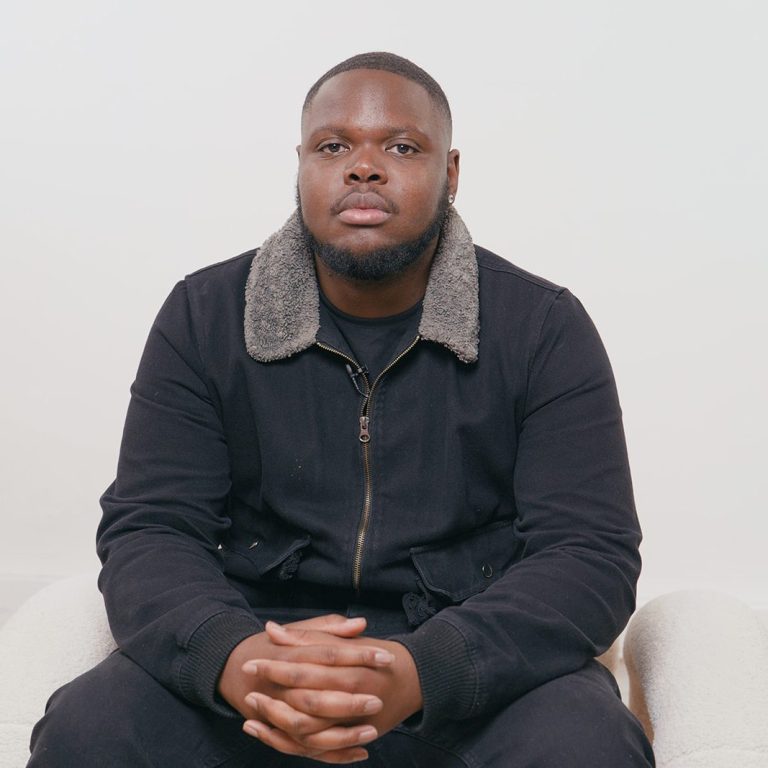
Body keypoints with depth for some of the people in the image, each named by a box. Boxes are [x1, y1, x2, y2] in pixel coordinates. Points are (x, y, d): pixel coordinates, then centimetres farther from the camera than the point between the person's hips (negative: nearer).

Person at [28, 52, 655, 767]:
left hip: (474, 670, -1)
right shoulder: (203, 316, 2)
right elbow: (146, 528, -2)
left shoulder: (546, 329, -3)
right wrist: (233, 657, -25)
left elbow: (593, 554, -9)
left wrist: (422, 671, -27)